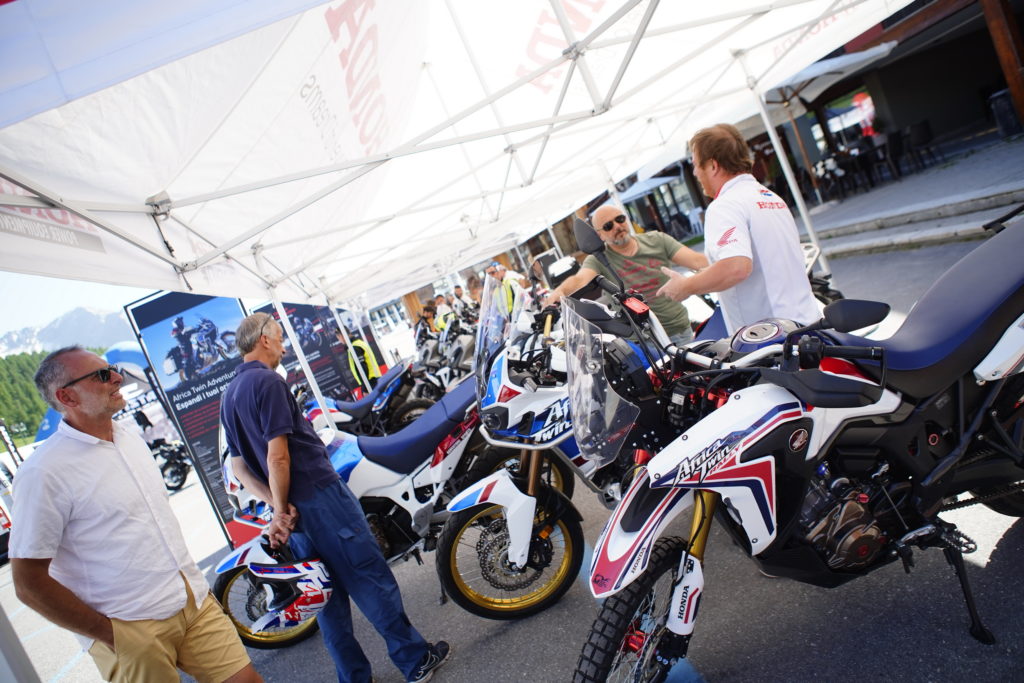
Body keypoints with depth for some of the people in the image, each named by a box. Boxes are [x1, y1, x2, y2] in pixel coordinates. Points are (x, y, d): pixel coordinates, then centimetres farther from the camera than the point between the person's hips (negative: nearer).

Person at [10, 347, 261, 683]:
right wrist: (108, 634, -10)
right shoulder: (44, 472, -14)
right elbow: (29, 583, -13)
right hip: (133, 631, -6)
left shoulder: (131, 437, 9)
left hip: (196, 601, 6)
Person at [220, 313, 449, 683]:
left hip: (292, 507, 9)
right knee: (370, 579, 2)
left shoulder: (229, 396, 13)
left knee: (329, 593, 16)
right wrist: (281, 506, -8)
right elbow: (277, 456, -20)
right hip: (319, 495, -9)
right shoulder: (267, 381, -14)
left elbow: (239, 467, 12)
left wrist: (278, 508, 3)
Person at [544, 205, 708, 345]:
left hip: (683, 330, 3)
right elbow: (580, 279, -25)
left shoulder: (656, 240, 2)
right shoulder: (598, 259, -5)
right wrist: (559, 291, -48)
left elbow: (697, 260, -5)